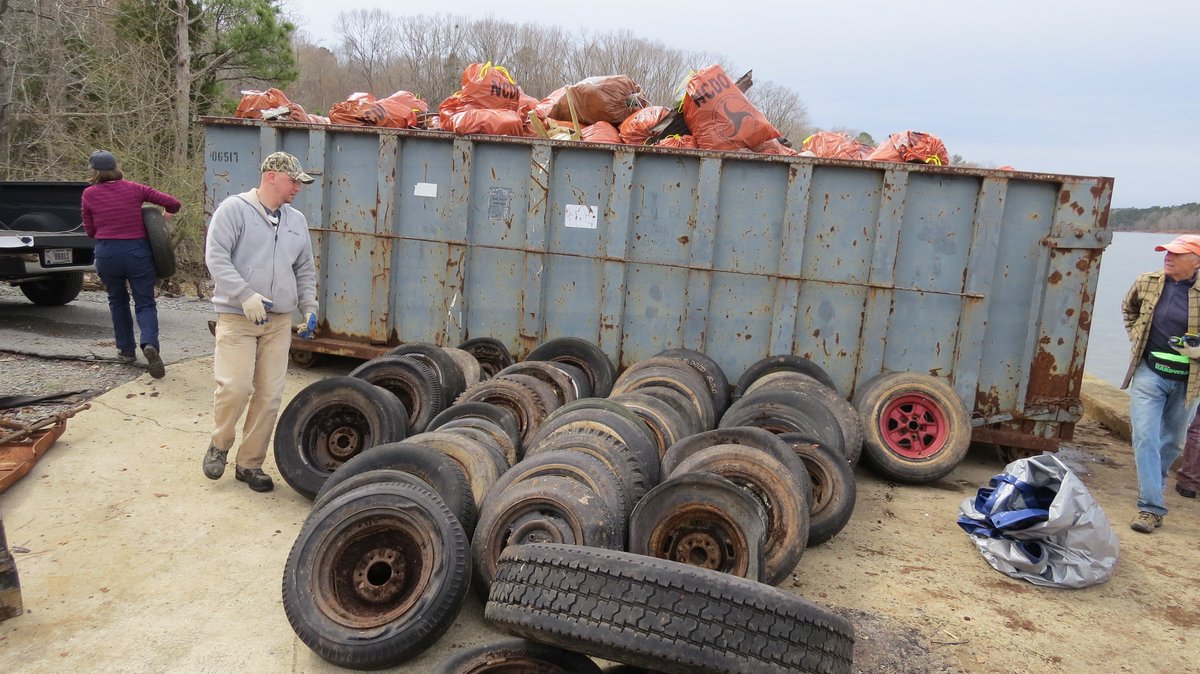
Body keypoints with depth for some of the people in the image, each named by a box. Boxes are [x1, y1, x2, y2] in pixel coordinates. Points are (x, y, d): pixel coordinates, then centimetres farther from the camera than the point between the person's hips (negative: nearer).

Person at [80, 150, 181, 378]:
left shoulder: (89, 194, 1)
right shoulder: (134, 189, 1)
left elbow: (90, 231, 6)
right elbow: (173, 203, -2)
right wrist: (166, 214, 19)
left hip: (106, 253, 0)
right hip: (138, 251, 0)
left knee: (118, 301, 20)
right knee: (145, 303, 4)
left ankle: (126, 350, 25)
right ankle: (150, 344, -21)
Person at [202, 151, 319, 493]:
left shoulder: (297, 221, 15)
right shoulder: (234, 209, -3)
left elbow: (305, 271, 21)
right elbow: (215, 257, -11)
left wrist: (309, 309, 9)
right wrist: (246, 297, -20)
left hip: (279, 321, 5)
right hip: (236, 317, -5)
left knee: (269, 395, 2)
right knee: (235, 386, -15)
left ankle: (250, 463, 15)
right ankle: (219, 445, 14)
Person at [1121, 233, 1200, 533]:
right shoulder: (1147, 282, -2)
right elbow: (1129, 309, 20)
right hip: (1149, 372, 1)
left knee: (1172, 441, 15)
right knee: (1145, 437, -8)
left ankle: (1153, 489, 38)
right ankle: (1151, 506, -5)